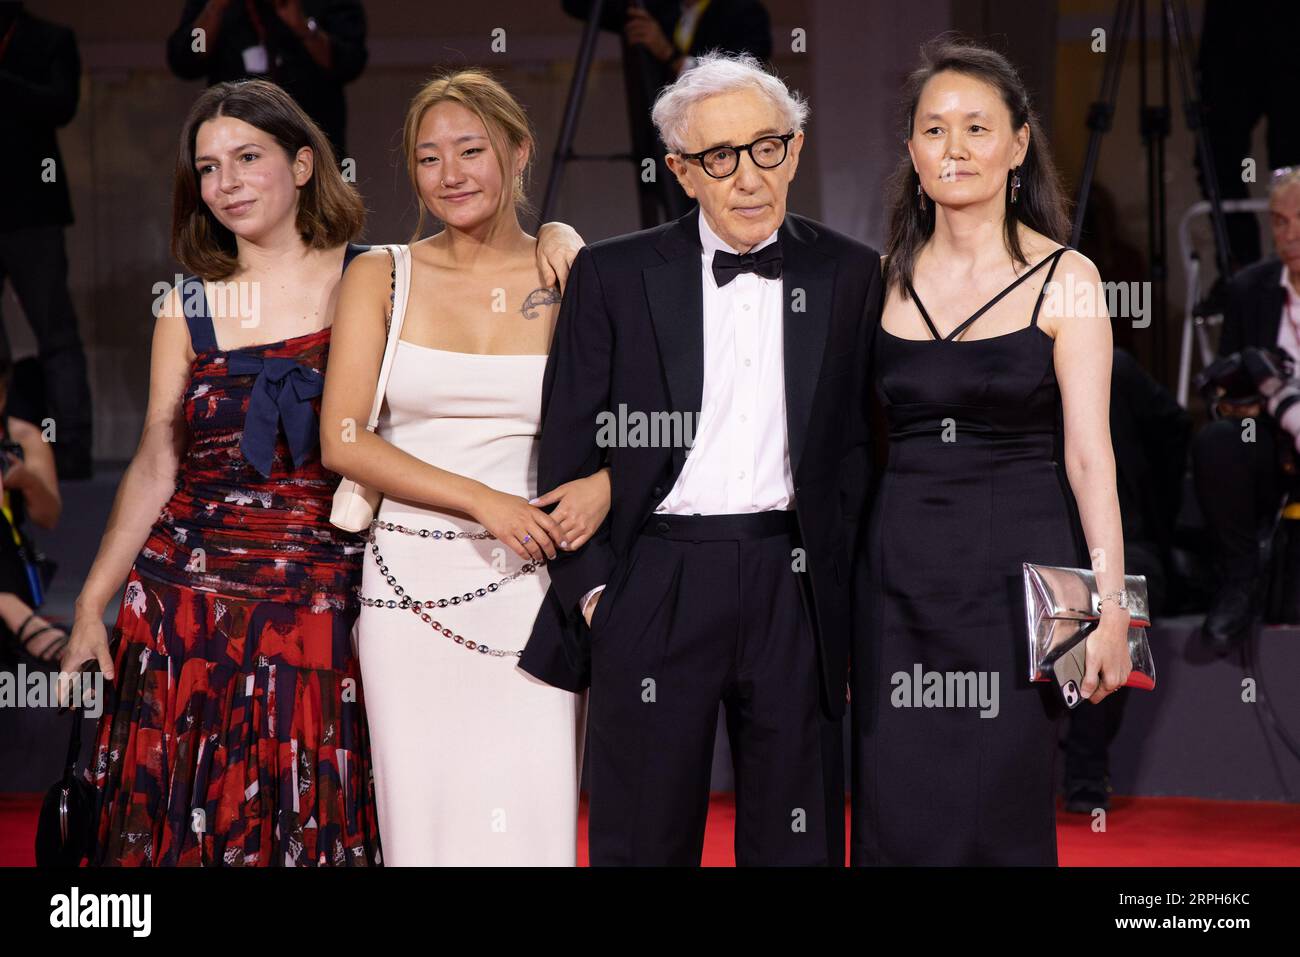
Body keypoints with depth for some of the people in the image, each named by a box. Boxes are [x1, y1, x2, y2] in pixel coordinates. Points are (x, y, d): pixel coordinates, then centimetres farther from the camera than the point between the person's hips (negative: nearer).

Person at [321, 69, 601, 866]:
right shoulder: (382, 277, 4)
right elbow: (343, 441, -3)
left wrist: (607, 484, -13)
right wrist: (481, 500, -12)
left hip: (533, 584, 0)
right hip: (413, 582, 0)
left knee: (533, 815, -4)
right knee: (426, 811, 2)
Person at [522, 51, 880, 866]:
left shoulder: (849, 276, 6)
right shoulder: (613, 277, 2)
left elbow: (860, 441, 8)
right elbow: (569, 445, 3)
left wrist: (844, 587, 2)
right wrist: (590, 587, -3)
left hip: (796, 586, 1)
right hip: (658, 585, -1)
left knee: (797, 840, 7)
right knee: (643, 836, 4)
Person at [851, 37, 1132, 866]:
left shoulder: (1064, 277, -2)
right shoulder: (886, 279, 8)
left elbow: (1088, 454, -6)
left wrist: (1111, 606, -14)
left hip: (1016, 567, -3)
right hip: (898, 571, 3)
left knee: (1002, 819, -1)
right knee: (896, 817, 3)